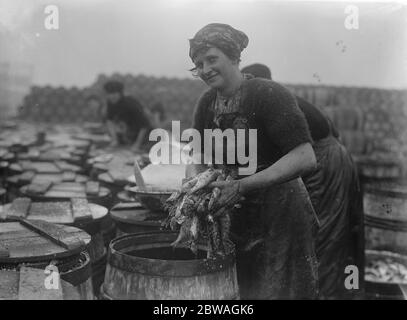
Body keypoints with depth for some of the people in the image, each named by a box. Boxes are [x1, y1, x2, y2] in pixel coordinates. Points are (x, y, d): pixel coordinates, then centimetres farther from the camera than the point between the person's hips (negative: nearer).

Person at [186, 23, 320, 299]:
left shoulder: (270, 95, -18)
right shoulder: (207, 103, 4)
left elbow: (305, 158, -27)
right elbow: (198, 158, 9)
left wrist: (242, 186, -31)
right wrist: (195, 180, -15)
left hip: (280, 219, -6)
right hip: (235, 222, 6)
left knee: (278, 291, 4)